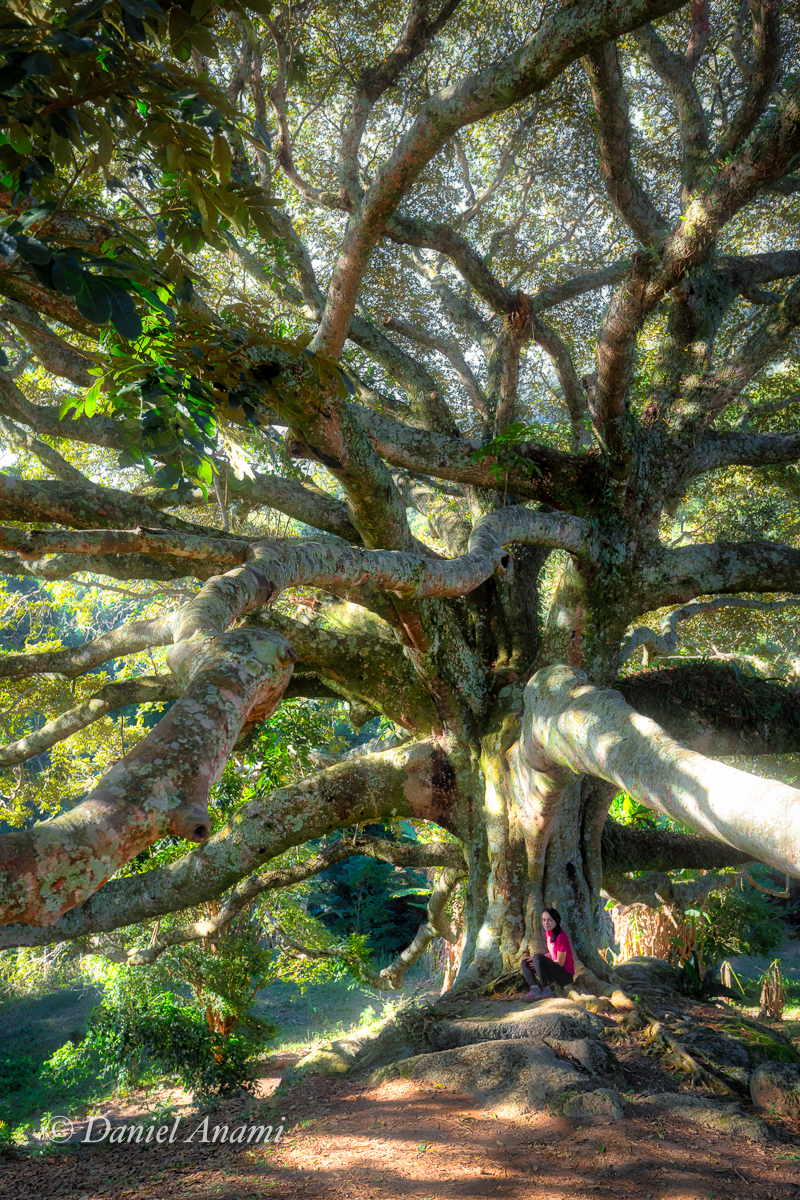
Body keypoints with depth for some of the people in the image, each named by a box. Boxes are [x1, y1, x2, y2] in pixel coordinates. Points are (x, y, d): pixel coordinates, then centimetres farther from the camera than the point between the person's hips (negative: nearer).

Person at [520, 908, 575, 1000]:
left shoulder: (561, 937, -20)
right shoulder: (547, 933, 6)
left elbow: (560, 962, -17)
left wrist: (537, 961, -12)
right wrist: (535, 960, 0)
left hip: (566, 975, -9)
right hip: (556, 970, 9)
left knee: (538, 958, -29)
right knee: (525, 962, 4)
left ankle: (546, 991, -17)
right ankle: (534, 990, -14)